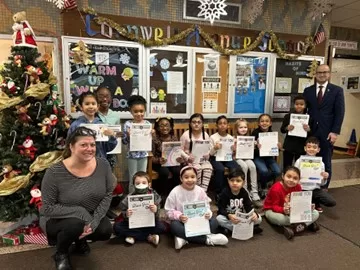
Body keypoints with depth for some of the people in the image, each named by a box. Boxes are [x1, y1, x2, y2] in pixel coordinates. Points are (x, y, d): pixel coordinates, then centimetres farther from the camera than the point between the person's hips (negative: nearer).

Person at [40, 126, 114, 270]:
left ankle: (80, 239, 16)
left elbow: (108, 194, -7)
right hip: (57, 219, -3)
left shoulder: (103, 165, -14)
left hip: (91, 215, 4)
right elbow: (47, 207, -20)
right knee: (75, 224, -33)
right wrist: (80, 212, -28)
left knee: (106, 231, -20)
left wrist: (94, 220, -19)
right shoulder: (55, 173, -25)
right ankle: (60, 253, 2)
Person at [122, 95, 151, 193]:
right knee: (133, 179, 9)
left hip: (143, 155, 2)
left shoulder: (147, 123, -3)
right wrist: (128, 135, -25)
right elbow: (124, 142, -6)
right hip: (132, 155, -2)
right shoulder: (128, 124, -9)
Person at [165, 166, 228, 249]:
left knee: (213, 221, -20)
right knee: (174, 226, -36)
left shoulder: (200, 191, -5)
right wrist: (179, 216, -29)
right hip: (182, 221, -2)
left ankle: (184, 238, -28)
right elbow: (169, 211, -9)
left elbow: (206, 207, 0)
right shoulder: (175, 192, -12)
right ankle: (207, 239, -30)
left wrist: (208, 214, -24)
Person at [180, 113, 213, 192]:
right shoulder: (186, 135, -3)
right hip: (191, 160, -3)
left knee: (208, 167, -26)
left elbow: (208, 150, 11)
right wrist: (187, 158, -18)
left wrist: (207, 155, -11)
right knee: (198, 168, -30)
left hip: (203, 159, 3)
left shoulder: (205, 135, 7)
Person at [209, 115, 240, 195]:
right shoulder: (213, 137, -2)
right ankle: (219, 192, -14)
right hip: (216, 158, -3)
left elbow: (232, 153, 11)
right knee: (220, 169, -34)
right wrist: (214, 148, -22)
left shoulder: (231, 138, 7)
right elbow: (210, 153, -2)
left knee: (238, 169, -25)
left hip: (228, 158, 3)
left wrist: (234, 149, -11)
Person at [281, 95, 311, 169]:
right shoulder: (288, 116, -2)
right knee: (286, 167, 11)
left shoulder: (308, 118, -3)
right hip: (288, 146, 1)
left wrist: (308, 130, -21)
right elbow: (282, 130, 3)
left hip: (301, 147, -1)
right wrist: (287, 128, -18)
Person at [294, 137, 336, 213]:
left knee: (332, 202, -15)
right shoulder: (299, 161, -6)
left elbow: (321, 183, 7)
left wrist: (325, 178, -13)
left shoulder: (321, 163, 2)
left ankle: (315, 202, 16)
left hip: (315, 189, 2)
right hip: (302, 189, -2)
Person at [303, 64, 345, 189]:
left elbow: (340, 112, -2)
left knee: (325, 162, 7)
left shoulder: (337, 90, 3)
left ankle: (323, 188, 20)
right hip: (311, 131, 2)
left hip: (327, 132, -1)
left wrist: (335, 132, -10)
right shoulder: (308, 90, 10)